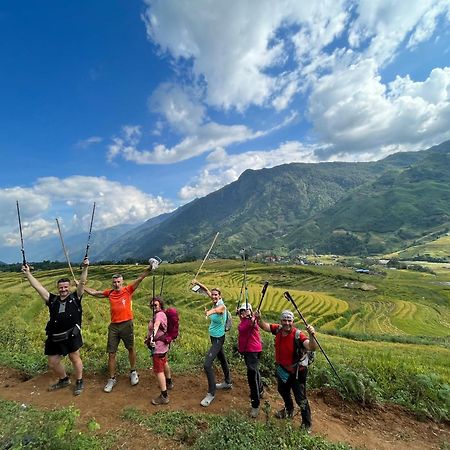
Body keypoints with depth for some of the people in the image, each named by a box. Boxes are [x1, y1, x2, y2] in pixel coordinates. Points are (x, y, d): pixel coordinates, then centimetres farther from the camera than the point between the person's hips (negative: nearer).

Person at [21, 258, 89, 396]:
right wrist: (28, 273, 7)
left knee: (74, 358, 4)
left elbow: (82, 282, -9)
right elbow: (38, 287, 9)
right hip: (54, 337, 4)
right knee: (53, 363, 14)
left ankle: (79, 382, 25)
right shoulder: (52, 299, 9)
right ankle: (64, 380, 41)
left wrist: (85, 268, -19)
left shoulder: (75, 297, 2)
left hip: (71, 335, -4)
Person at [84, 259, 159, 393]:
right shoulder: (109, 293, 6)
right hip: (113, 326, 3)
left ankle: (133, 372, 34)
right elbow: (94, 293, 18)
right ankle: (112, 379, 26)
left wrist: (149, 269, -28)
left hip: (126, 324, -3)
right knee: (111, 353, 8)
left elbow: (139, 279, -16)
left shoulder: (128, 290, -4)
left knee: (131, 349, 13)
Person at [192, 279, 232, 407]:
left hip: (218, 339, -9)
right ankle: (228, 383, 44)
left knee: (207, 364, -12)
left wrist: (209, 312, -71)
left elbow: (215, 310, -50)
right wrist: (197, 283, -9)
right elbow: (206, 290, 3)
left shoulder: (221, 306, -25)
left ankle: (211, 393, 3)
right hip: (214, 337, 9)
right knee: (222, 359, 25)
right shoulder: (215, 303, -4)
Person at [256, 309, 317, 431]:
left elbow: (312, 348, -44)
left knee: (301, 399, 3)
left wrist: (311, 335, -63)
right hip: (282, 369, 7)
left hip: (297, 372, -6)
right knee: (283, 391, 29)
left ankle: (306, 425, 30)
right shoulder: (278, 329, -16)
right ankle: (288, 410, 58)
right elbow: (264, 326, -1)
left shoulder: (298, 335, -32)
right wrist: (259, 319, -21)